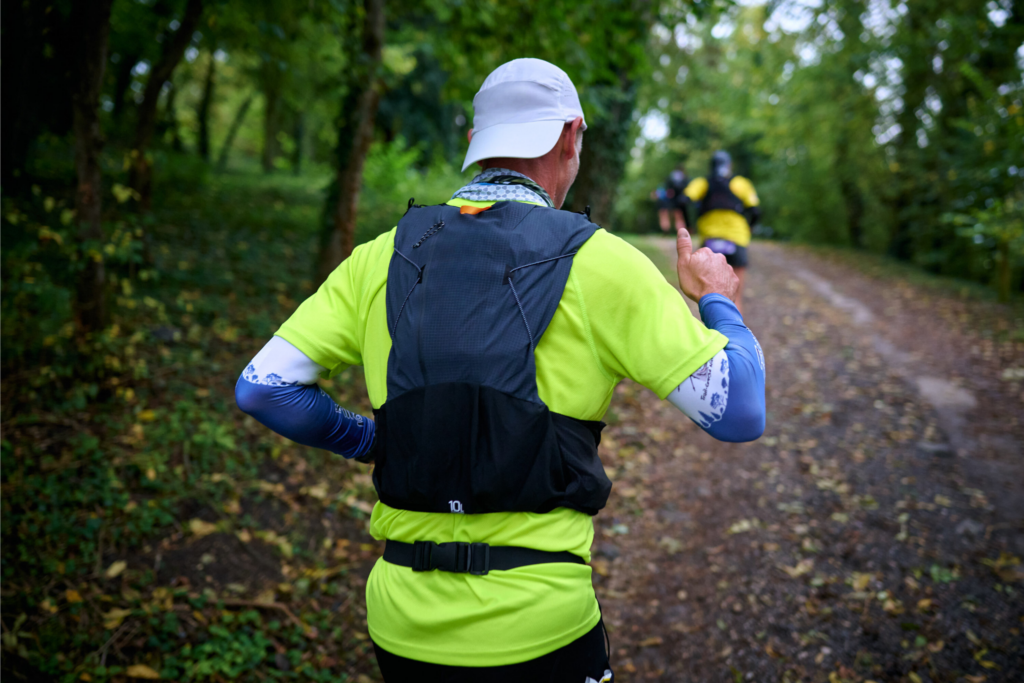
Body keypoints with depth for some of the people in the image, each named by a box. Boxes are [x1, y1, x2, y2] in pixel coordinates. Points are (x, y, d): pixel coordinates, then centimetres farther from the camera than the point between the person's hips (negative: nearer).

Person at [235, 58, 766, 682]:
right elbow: (740, 412, -8)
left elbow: (262, 386, 2)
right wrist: (719, 302, 10)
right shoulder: (596, 262, -8)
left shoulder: (384, 257, 2)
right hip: (537, 630, -3)